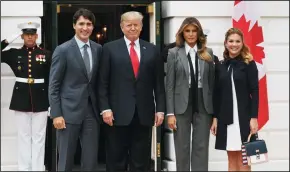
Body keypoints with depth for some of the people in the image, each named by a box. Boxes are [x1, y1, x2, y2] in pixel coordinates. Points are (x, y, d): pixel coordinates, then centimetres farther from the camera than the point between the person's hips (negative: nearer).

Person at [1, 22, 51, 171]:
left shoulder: (46, 55, 1)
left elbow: (51, 80, 3)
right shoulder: (14, 53, 5)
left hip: (40, 101, -1)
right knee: (23, 137, 7)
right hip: (21, 100, 1)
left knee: (38, 138, 5)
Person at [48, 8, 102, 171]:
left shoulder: (98, 49, 8)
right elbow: (54, 85, -5)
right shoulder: (63, 50, -5)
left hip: (92, 111, 4)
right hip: (69, 111, -4)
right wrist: (56, 114, -11)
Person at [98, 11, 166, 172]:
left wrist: (160, 109, 2)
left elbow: (159, 83, 9)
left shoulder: (152, 50, 10)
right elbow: (103, 83, 0)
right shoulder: (110, 48, 3)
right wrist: (105, 108, -9)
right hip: (118, 113, -2)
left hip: (144, 113, 2)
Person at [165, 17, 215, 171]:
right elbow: (170, 85, -1)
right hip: (182, 106, -1)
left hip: (203, 106, 1)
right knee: (182, 148, 5)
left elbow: (212, 81, 7)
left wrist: (214, 110, 2)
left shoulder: (208, 53, 7)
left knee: (201, 148, 3)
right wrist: (170, 113, -7)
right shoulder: (174, 53, 2)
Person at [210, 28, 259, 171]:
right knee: (232, 159, 7)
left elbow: (254, 92, -5)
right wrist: (215, 118, 6)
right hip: (226, 117, 3)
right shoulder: (220, 66, 9)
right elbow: (217, 94, 10)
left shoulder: (249, 64, -1)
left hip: (243, 116, -3)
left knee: (243, 160, -1)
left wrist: (253, 117, -12)